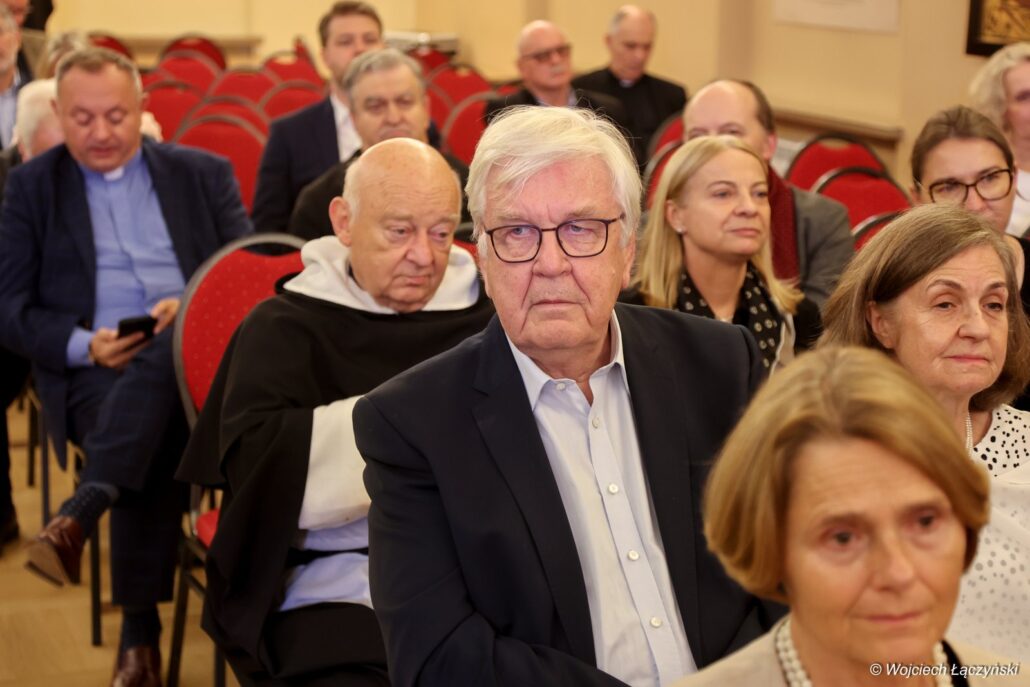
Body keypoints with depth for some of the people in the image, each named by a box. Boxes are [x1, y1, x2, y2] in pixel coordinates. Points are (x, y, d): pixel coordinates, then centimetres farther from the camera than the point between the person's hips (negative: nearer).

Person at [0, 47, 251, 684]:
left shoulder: (204, 174, 15)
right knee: (155, 438, -35)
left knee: (166, 356, -37)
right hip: (94, 369, -1)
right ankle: (140, 629, -33)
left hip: (199, 357, 1)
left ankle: (80, 511, -44)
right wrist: (83, 345, -13)